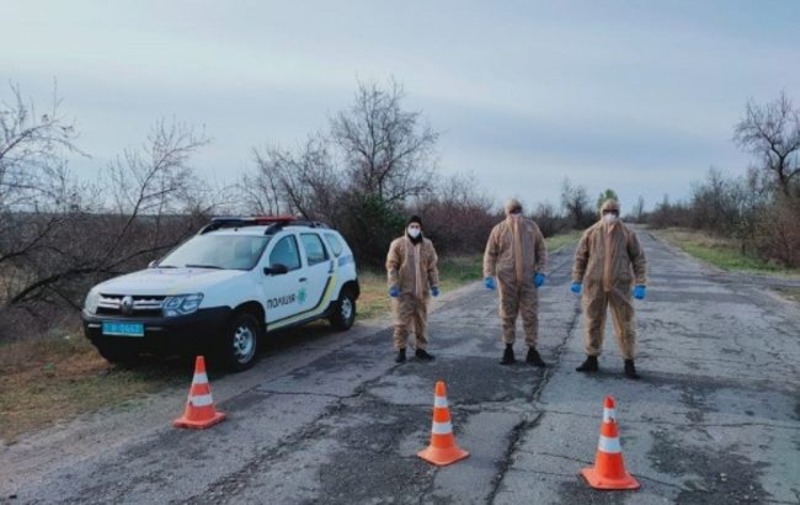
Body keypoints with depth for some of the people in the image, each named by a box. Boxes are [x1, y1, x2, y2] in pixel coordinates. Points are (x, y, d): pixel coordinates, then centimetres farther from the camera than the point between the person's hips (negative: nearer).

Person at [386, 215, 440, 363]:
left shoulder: (427, 245, 6)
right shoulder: (398, 244, -2)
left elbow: (432, 267, 10)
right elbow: (391, 266, -4)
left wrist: (434, 285, 5)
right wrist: (393, 286, -12)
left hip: (422, 291, 3)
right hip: (403, 290, -3)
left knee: (421, 321, 10)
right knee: (402, 322, 0)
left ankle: (421, 349, 22)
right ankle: (401, 350, 12)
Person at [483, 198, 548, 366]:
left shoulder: (531, 227, 4)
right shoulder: (499, 229, 0)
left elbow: (541, 250, 8)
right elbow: (490, 254, 1)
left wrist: (540, 272, -2)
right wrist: (488, 275, -9)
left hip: (528, 279, 1)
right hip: (506, 279, -1)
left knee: (531, 315, 2)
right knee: (508, 315, 7)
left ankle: (532, 351, 12)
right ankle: (508, 350, 18)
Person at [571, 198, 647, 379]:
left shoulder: (627, 232, 1)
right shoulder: (591, 232, 2)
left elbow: (638, 258, 2)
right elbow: (580, 257, 9)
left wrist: (640, 284, -4)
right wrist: (577, 280, 6)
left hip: (619, 285, -1)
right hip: (594, 284, 1)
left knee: (625, 325, 3)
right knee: (592, 322, 8)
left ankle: (629, 364, 15)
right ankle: (591, 359, 21)